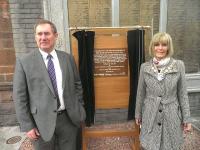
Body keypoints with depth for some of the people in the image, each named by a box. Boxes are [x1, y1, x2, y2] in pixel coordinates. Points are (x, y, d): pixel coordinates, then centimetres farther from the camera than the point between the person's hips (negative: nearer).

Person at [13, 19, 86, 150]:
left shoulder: (68, 58, 2)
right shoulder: (24, 62, -6)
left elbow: (77, 85, 8)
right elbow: (20, 97, -6)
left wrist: (79, 110, 6)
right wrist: (27, 126, -7)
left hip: (68, 118, 3)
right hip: (42, 122, -2)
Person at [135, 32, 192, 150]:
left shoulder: (179, 65, -6)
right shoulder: (145, 67, -4)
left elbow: (182, 93, -1)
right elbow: (140, 93, 3)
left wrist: (186, 118, 0)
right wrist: (138, 114, 9)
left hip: (171, 116, 0)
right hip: (150, 116, 1)